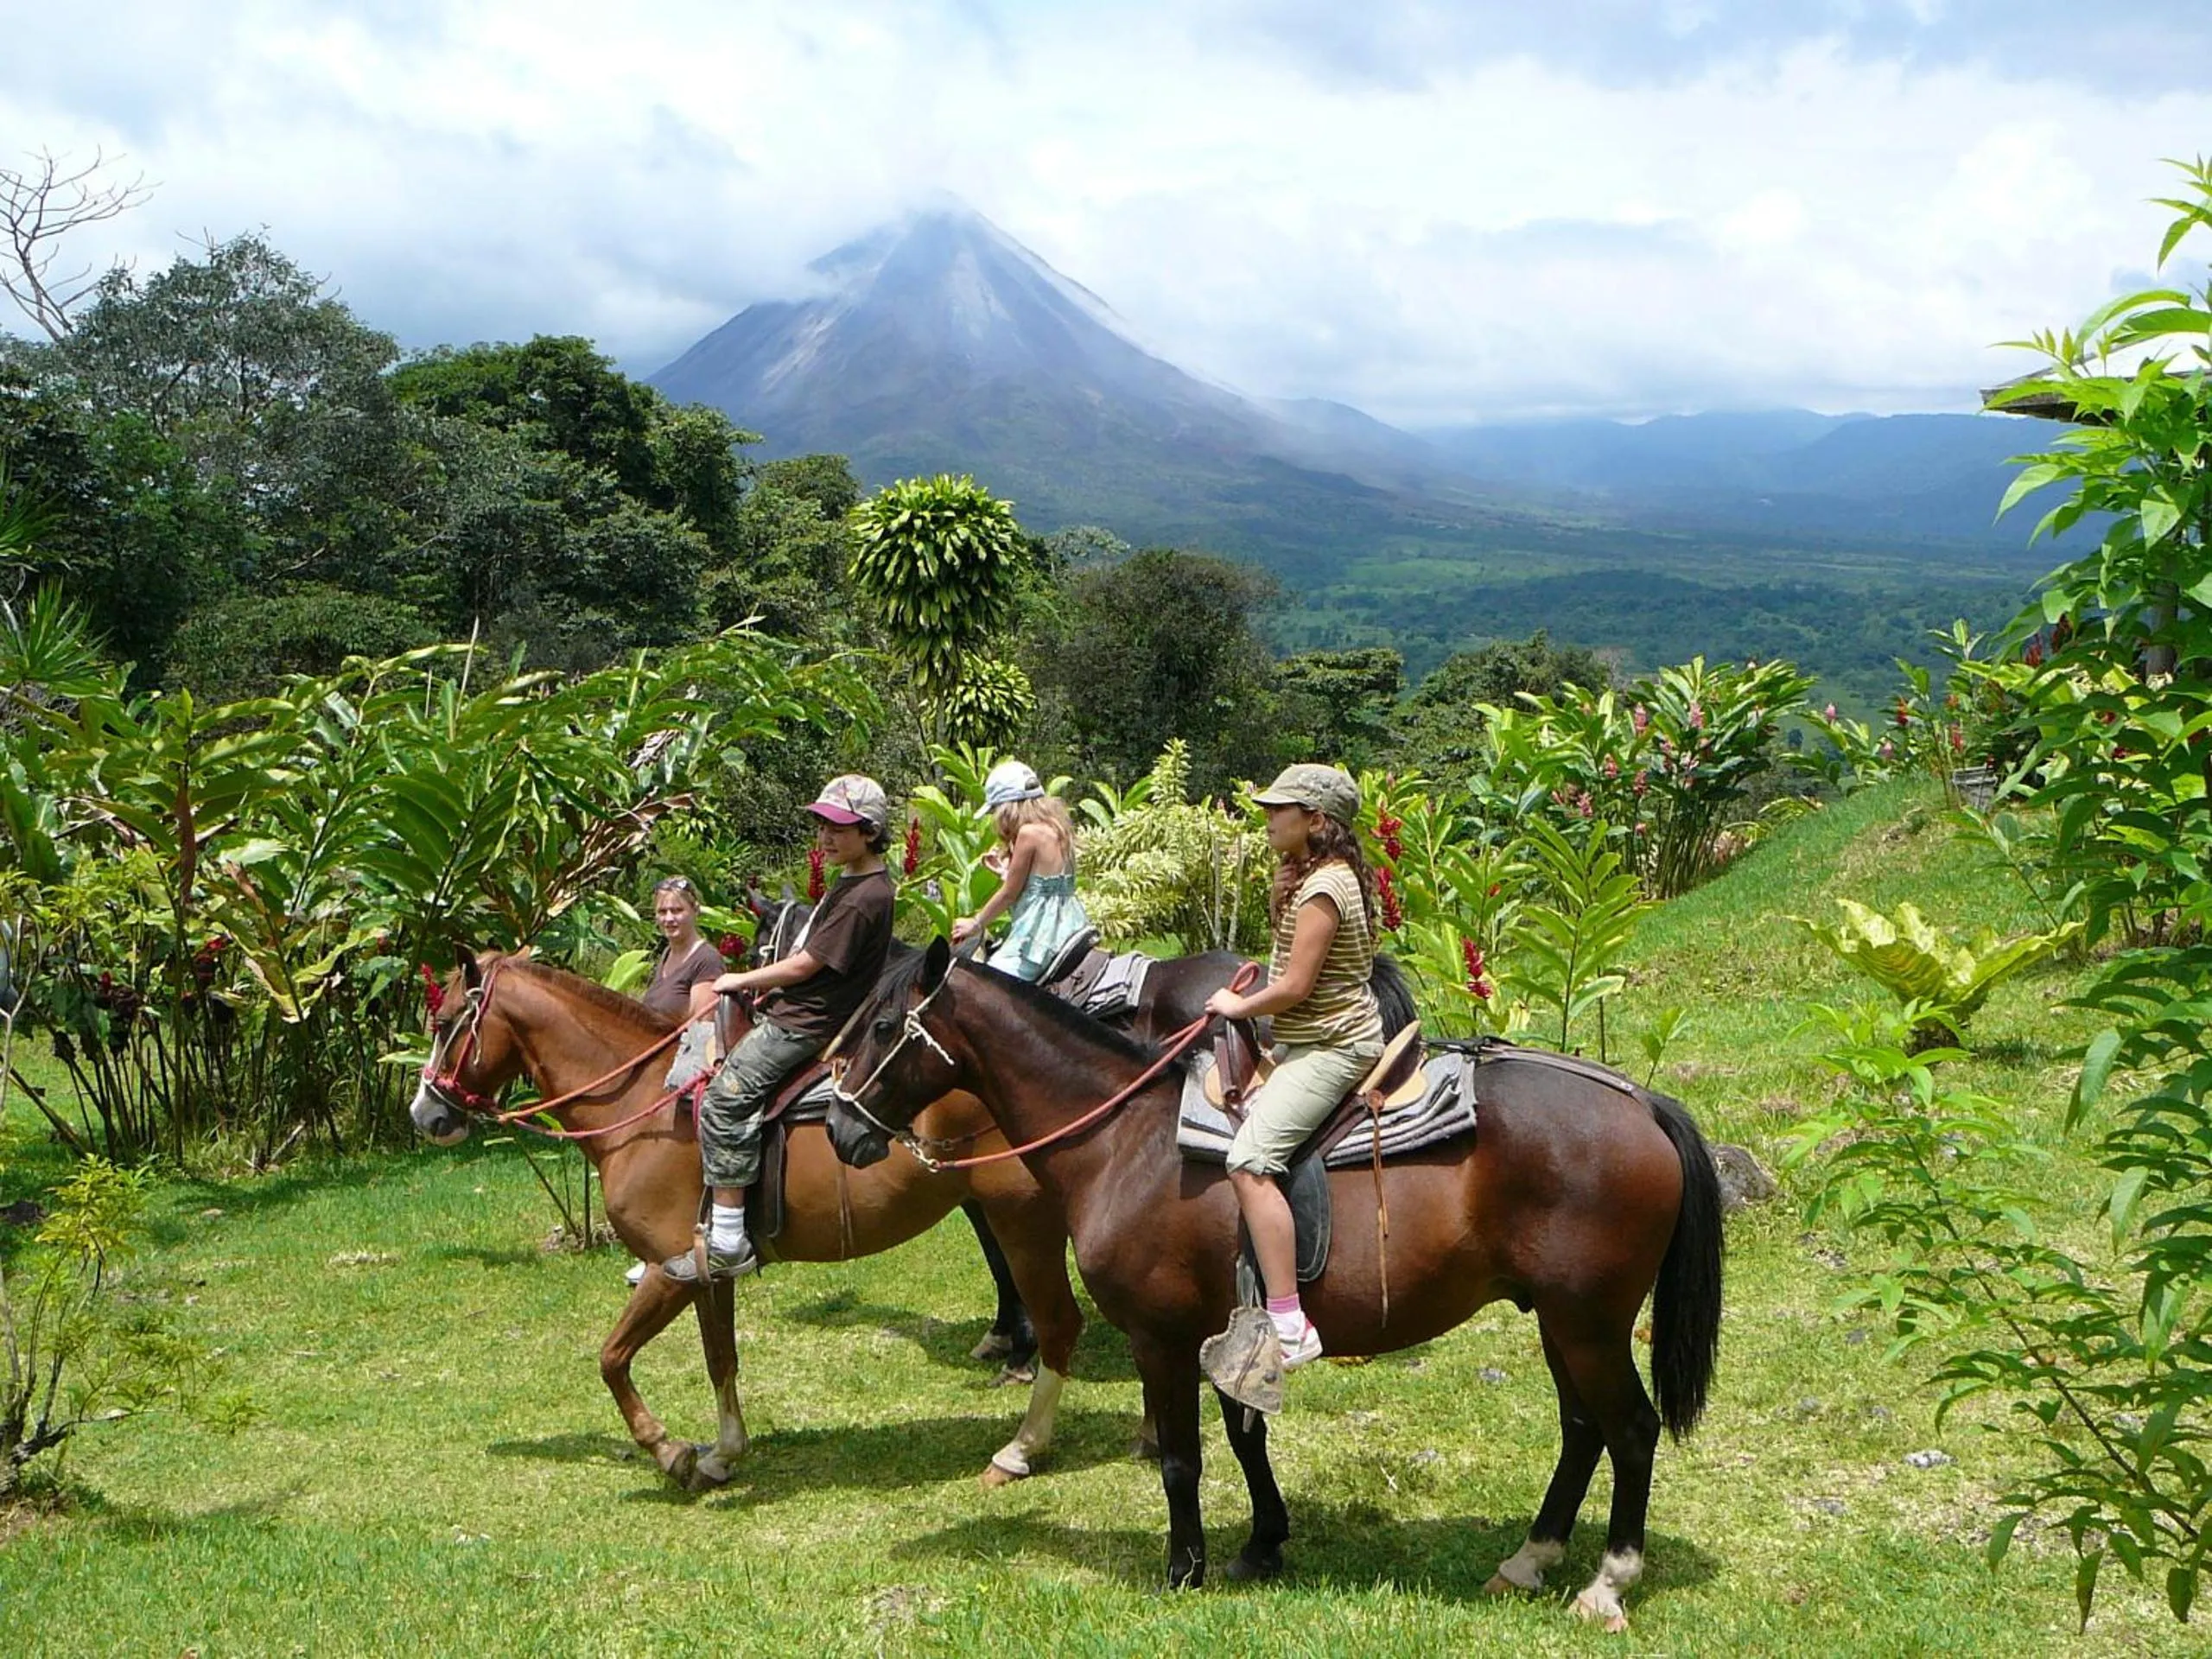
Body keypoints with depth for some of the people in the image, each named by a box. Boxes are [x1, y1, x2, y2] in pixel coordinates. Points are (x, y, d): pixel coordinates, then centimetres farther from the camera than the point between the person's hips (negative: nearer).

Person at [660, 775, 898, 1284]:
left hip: (807, 1025, -12)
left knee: (725, 1098, -23)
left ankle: (728, 1242, -24)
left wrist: (742, 982, -5)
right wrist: (771, 988, 12)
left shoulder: (864, 897, -20)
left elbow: (806, 964, -18)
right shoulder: (850, 882, 14)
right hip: (792, 1010, 12)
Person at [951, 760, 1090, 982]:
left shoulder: (1029, 833, -14)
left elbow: (1009, 894, -9)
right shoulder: (1056, 827, 12)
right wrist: (1004, 871, 23)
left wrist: (975, 924, 4)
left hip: (1040, 932, -10)